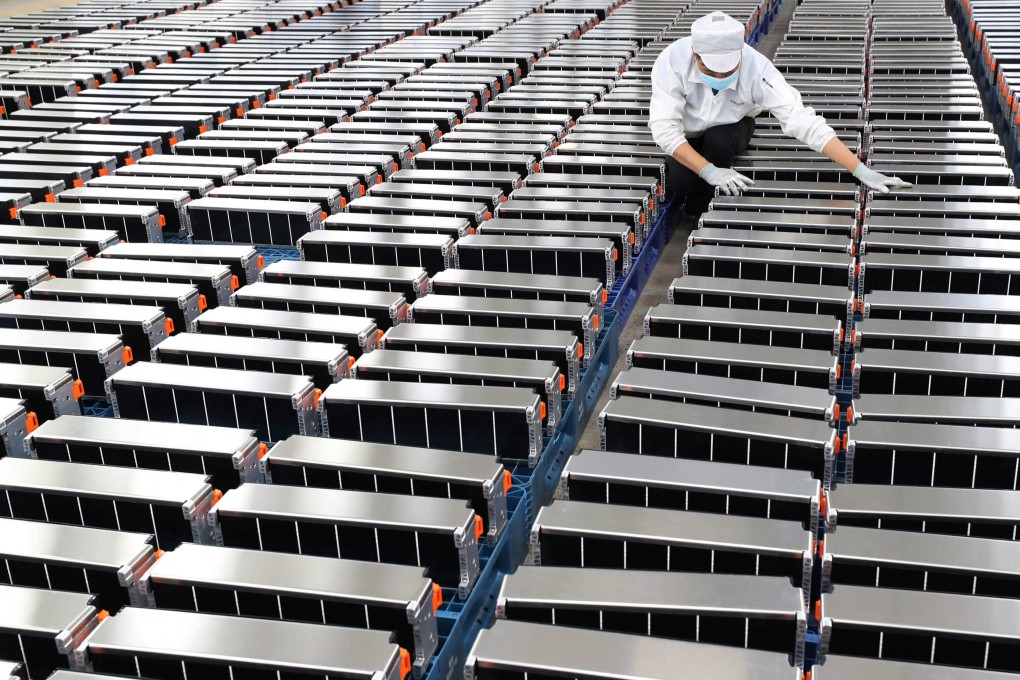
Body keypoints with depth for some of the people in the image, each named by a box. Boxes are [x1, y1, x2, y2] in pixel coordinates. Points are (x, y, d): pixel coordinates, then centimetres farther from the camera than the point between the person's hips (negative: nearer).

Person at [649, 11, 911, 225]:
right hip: (686, 136, -1)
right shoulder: (672, 60, -35)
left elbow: (802, 121, -37)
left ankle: (700, 215, -6)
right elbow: (664, 128, -35)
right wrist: (709, 171, -46)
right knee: (680, 180, -28)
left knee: (720, 139, -32)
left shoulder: (756, 68, -34)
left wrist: (862, 172, -43)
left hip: (729, 131, 1)